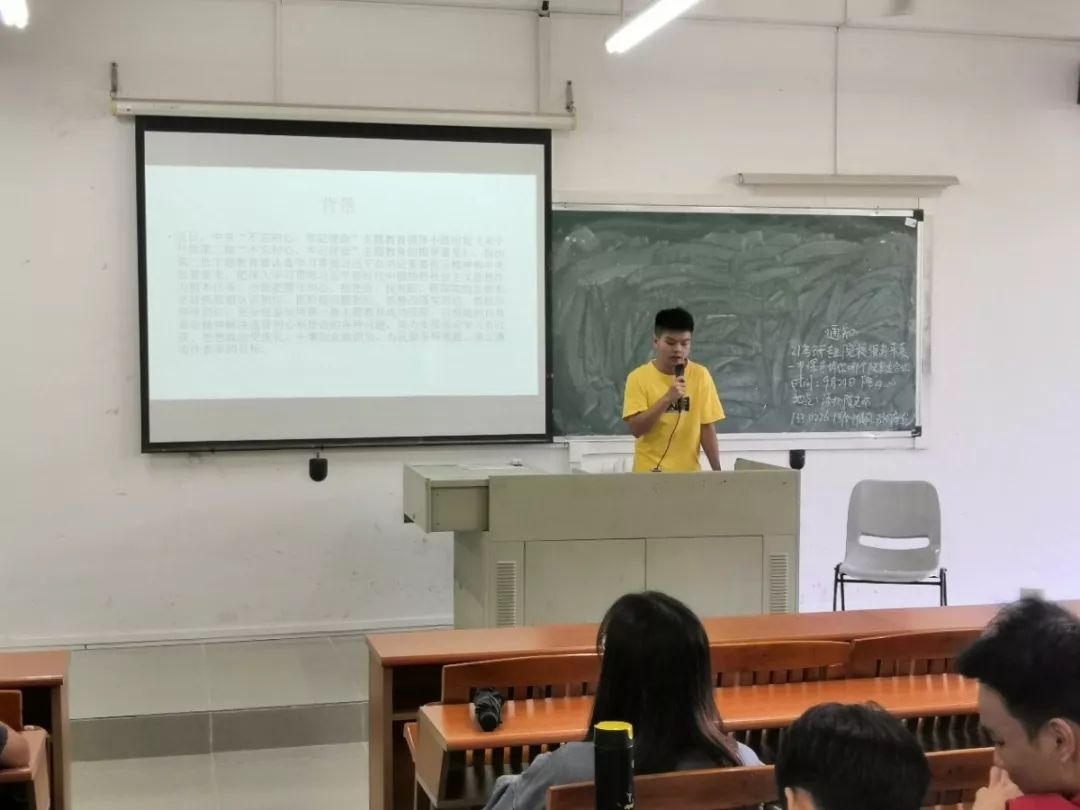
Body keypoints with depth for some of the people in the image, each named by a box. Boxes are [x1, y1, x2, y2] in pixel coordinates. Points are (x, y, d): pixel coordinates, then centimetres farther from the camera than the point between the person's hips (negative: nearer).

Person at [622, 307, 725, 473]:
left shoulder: (700, 375, 0)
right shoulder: (639, 377, -5)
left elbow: (707, 427, 2)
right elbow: (636, 428, -13)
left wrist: (717, 471, -2)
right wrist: (667, 398, -21)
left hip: (689, 471, 1)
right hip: (649, 472, -1)